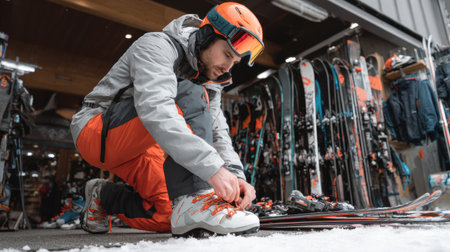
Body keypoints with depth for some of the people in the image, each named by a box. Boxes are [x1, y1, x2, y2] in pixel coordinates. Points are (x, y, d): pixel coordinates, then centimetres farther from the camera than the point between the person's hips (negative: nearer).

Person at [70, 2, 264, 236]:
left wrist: (236, 176, -19)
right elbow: (154, 109, -37)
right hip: (96, 132, -7)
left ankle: (104, 197, 17)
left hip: (136, 149, 8)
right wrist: (212, 167, -44)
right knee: (191, 97, -28)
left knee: (167, 219, -6)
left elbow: (217, 135, -1)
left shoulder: (209, 82, 5)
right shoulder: (158, 45, -18)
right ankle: (194, 201, -31)